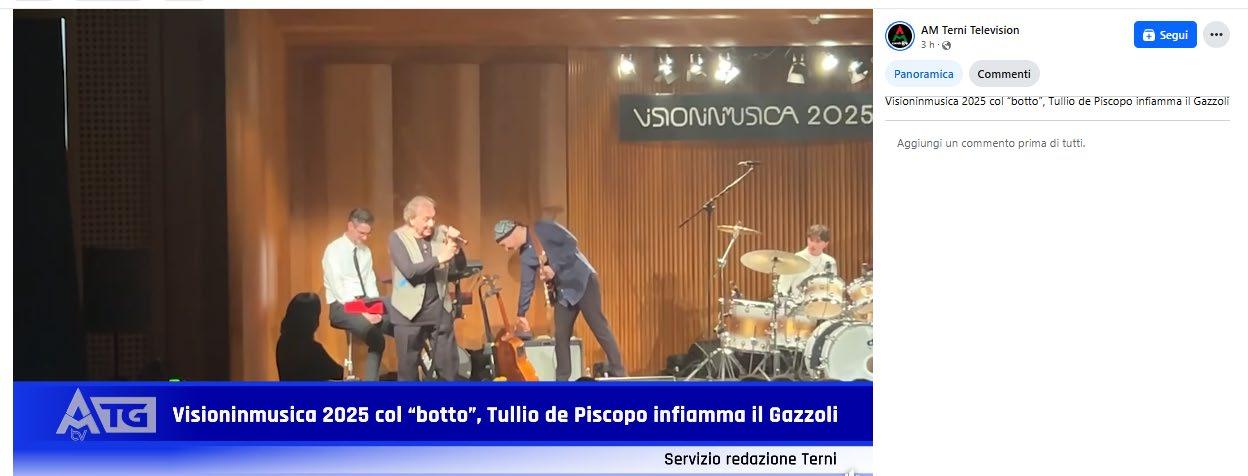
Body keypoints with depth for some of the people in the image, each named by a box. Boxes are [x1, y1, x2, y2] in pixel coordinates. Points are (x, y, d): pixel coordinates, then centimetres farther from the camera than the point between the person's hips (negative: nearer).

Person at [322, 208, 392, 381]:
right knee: (376, 339, -31)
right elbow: (337, 287, -15)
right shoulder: (334, 250, -8)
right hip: (342, 306, -6)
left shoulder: (366, 251, 14)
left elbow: (370, 282, 10)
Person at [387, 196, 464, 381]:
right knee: (408, 365, 7)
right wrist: (439, 258, -23)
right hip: (410, 312, -3)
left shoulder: (440, 233, 4)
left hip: (440, 309, 3)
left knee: (449, 365, 6)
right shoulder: (398, 237, -5)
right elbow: (409, 270, -20)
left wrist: (455, 245, -13)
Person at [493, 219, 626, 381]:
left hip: (583, 281, -8)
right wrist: (520, 314, 18)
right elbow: (527, 285, 17)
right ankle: (562, 380, 11)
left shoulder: (543, 229, -11)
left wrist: (554, 268, -20)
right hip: (563, 292, 8)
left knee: (600, 328, -8)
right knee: (561, 336, 3)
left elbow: (571, 242, -18)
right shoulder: (525, 255, 10)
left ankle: (619, 374, -2)